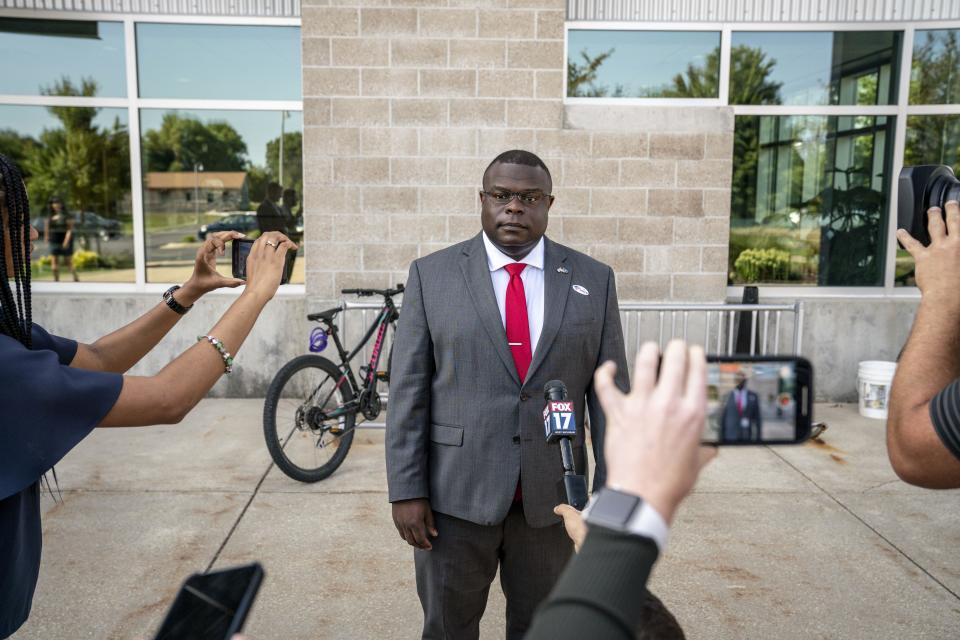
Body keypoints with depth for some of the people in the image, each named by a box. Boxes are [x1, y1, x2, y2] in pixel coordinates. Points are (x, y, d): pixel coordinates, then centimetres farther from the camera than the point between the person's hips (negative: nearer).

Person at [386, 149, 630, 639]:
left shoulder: (593, 281, 2)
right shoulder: (432, 275, -2)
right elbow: (408, 389, -3)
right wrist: (406, 489, -7)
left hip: (551, 496, 1)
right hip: (454, 494, -1)